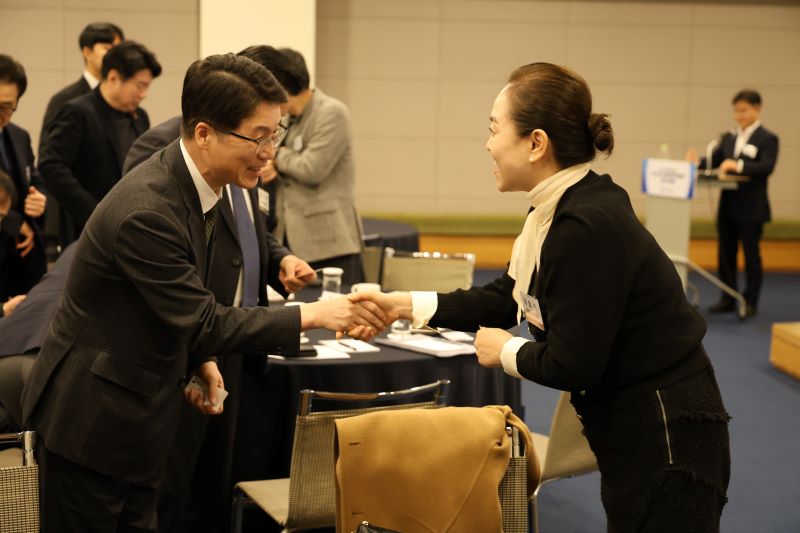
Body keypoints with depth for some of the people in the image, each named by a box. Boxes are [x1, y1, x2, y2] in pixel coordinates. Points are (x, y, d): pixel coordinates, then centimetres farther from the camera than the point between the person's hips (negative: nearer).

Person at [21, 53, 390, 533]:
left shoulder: (193, 185, 2)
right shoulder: (145, 212, -28)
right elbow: (203, 322, -24)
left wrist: (200, 359, 2)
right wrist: (314, 315, -23)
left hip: (140, 416, 9)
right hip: (94, 418, -9)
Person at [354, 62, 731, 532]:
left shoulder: (586, 228, -26)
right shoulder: (571, 207, 5)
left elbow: (571, 365, -24)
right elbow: (507, 299, 15)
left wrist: (505, 351, -4)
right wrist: (405, 304, 10)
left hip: (665, 439, -10)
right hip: (635, 427, 10)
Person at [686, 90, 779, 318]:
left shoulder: (767, 139, -6)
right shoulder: (729, 138, 13)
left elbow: (766, 167, -20)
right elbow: (714, 160, 9)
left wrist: (738, 166, -32)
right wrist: (698, 162, -12)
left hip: (751, 209, -6)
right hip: (728, 205, 6)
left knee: (751, 254, 2)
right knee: (725, 253, 9)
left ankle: (750, 302, 10)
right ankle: (727, 299, 18)